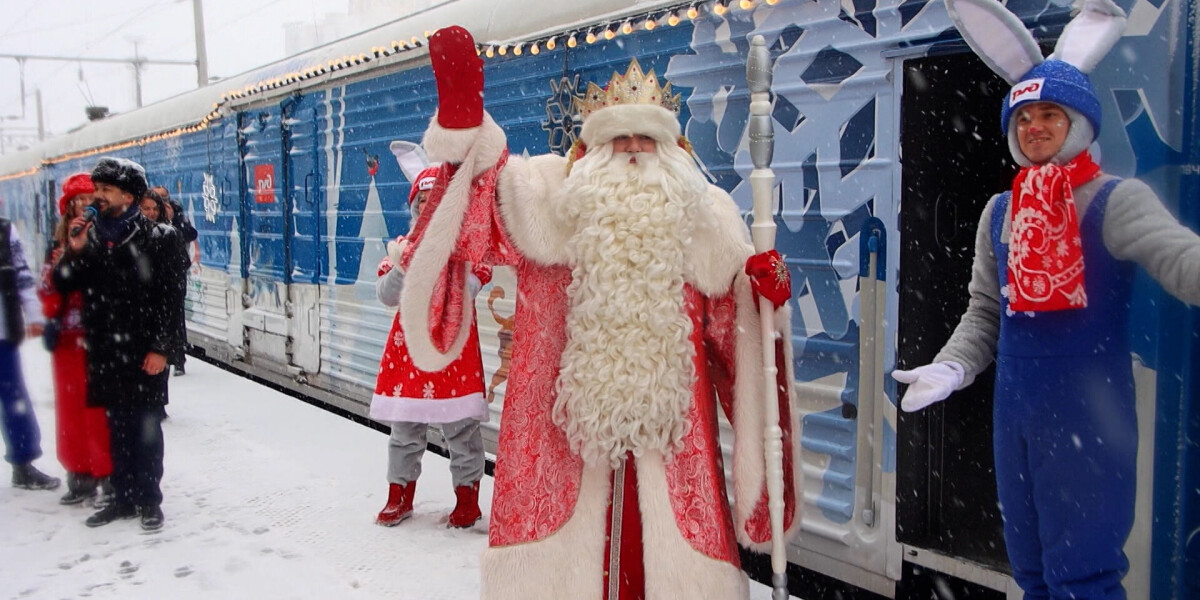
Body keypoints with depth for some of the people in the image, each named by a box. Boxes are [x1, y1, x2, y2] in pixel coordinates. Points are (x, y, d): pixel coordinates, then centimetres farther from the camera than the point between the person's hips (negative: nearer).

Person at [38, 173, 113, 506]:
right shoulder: (60, 245, 10)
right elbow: (49, 302, 7)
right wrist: (54, 271, -11)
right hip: (68, 341, 5)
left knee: (101, 410, -3)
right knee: (72, 409, 12)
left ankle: (111, 479, 8)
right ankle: (80, 477, 24)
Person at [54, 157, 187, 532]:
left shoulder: (158, 238, -5)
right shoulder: (90, 236, 10)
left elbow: (171, 297, -9)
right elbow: (63, 286, 10)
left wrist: (161, 347, -13)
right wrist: (74, 253, -8)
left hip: (144, 353, -5)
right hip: (104, 353, 5)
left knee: (146, 428, 3)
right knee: (118, 427, 12)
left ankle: (149, 500, 14)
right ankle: (125, 497, 23)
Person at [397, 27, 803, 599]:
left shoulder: (702, 217, 11)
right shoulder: (551, 199, 4)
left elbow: (732, 308, 15)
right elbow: (489, 192, -14)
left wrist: (763, 285, -7)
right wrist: (462, 117, -31)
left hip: (666, 421, 2)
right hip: (563, 421, -1)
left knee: (669, 548, 5)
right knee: (565, 545, 6)